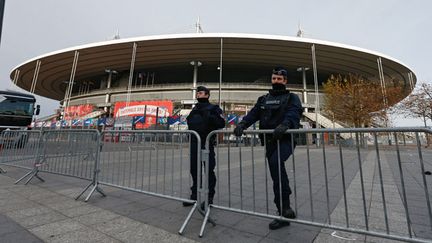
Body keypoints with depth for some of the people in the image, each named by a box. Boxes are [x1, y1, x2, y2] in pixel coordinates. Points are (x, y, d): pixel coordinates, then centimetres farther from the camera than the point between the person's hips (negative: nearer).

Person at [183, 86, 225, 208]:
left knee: (209, 170, 0)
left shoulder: (213, 108, 1)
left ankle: (209, 197, 14)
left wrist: (209, 117, -21)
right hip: (194, 143, 7)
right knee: (194, 170, 13)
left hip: (207, 143, -6)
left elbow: (221, 123, -11)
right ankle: (194, 195, 27)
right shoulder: (194, 109, 20)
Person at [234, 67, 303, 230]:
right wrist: (242, 124, -17)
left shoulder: (292, 98, 6)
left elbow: (294, 113, -15)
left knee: (276, 162, -32)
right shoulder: (263, 99, 18)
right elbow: (253, 114, 4)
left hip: (285, 139, -4)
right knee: (276, 177, 10)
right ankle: (283, 215, 25)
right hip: (269, 141, 5)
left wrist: (285, 124, -37)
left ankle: (285, 206, -19)